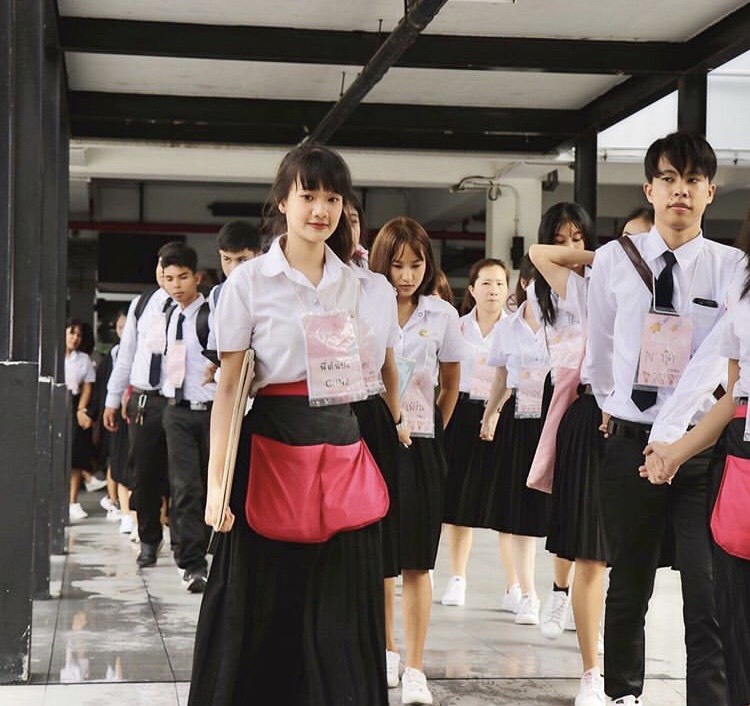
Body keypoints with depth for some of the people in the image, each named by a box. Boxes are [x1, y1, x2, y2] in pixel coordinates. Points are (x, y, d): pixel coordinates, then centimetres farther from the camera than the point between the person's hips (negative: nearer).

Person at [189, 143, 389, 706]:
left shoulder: (357, 284, 10)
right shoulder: (250, 281, -2)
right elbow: (229, 386, -5)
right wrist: (216, 481, -10)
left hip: (345, 452, 3)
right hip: (273, 447, -3)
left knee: (342, 619, 4)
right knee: (264, 616, 1)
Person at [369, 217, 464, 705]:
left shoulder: (443, 316, 0)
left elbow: (451, 385, 12)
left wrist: (433, 431, 10)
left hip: (419, 445, -1)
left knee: (417, 563, 0)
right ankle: (386, 650, 27)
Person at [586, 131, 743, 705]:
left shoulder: (732, 268, -3)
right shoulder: (614, 260, 2)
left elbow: (715, 357, -13)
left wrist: (669, 433, -21)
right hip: (628, 442, 2)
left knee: (709, 598, -5)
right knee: (628, 588, 13)